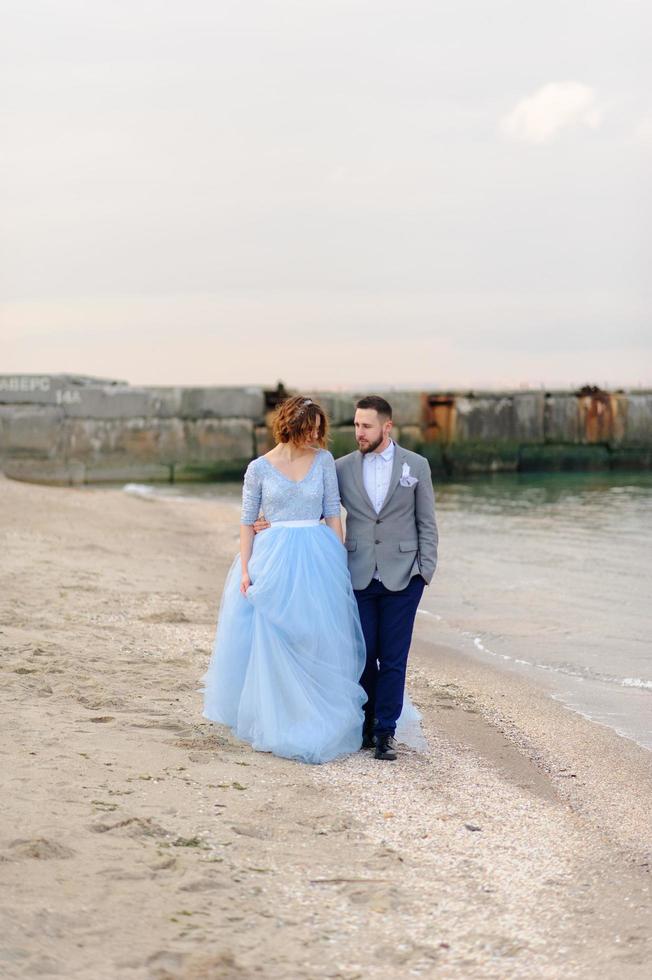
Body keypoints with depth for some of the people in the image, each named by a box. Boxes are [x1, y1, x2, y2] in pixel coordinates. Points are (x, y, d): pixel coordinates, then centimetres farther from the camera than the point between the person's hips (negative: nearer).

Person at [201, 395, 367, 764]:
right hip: (273, 561, -1)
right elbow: (247, 521, 4)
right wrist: (245, 569, -4)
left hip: (318, 559, 1)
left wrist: (340, 562, 0)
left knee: (320, 644, 2)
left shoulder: (324, 460, 5)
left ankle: (318, 727, 13)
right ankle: (272, 728, 11)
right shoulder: (260, 468, 1)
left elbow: (333, 513, 6)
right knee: (272, 645, 0)